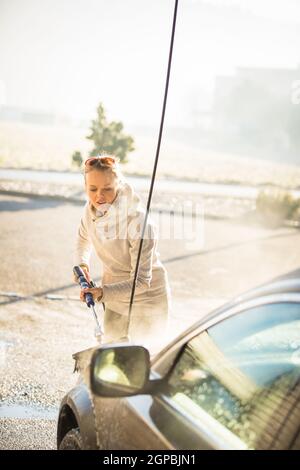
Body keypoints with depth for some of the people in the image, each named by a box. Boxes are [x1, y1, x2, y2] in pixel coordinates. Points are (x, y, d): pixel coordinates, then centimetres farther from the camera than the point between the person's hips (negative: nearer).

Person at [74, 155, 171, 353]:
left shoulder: (138, 220, -32)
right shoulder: (91, 210, -12)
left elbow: (141, 280, -29)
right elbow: (83, 239, 12)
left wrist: (103, 292, -41)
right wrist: (82, 264, -7)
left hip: (147, 298, -6)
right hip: (115, 296, 6)